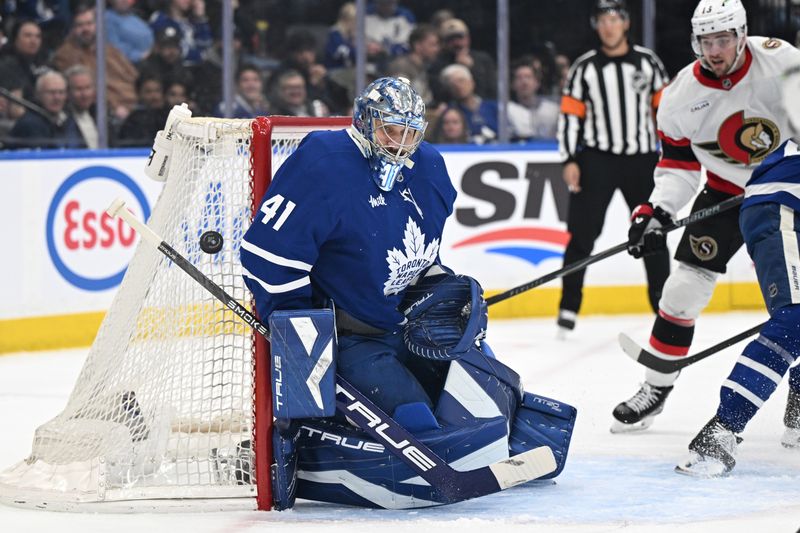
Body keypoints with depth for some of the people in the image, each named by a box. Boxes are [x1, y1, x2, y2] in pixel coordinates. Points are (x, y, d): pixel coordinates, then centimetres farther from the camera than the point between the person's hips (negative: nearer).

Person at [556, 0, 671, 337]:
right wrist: (569, 161, -9)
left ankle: (664, 304, 20)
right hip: (596, 160, -2)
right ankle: (569, 308, 0)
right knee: (583, 234, -6)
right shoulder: (584, 67, 0)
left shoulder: (647, 62, 4)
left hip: (641, 160, 2)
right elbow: (570, 114, -1)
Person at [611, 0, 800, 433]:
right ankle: (656, 386, 9)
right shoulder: (682, 94, -10)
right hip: (725, 192, 2)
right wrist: (655, 212, -16)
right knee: (685, 285, -4)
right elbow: (678, 165, -2)